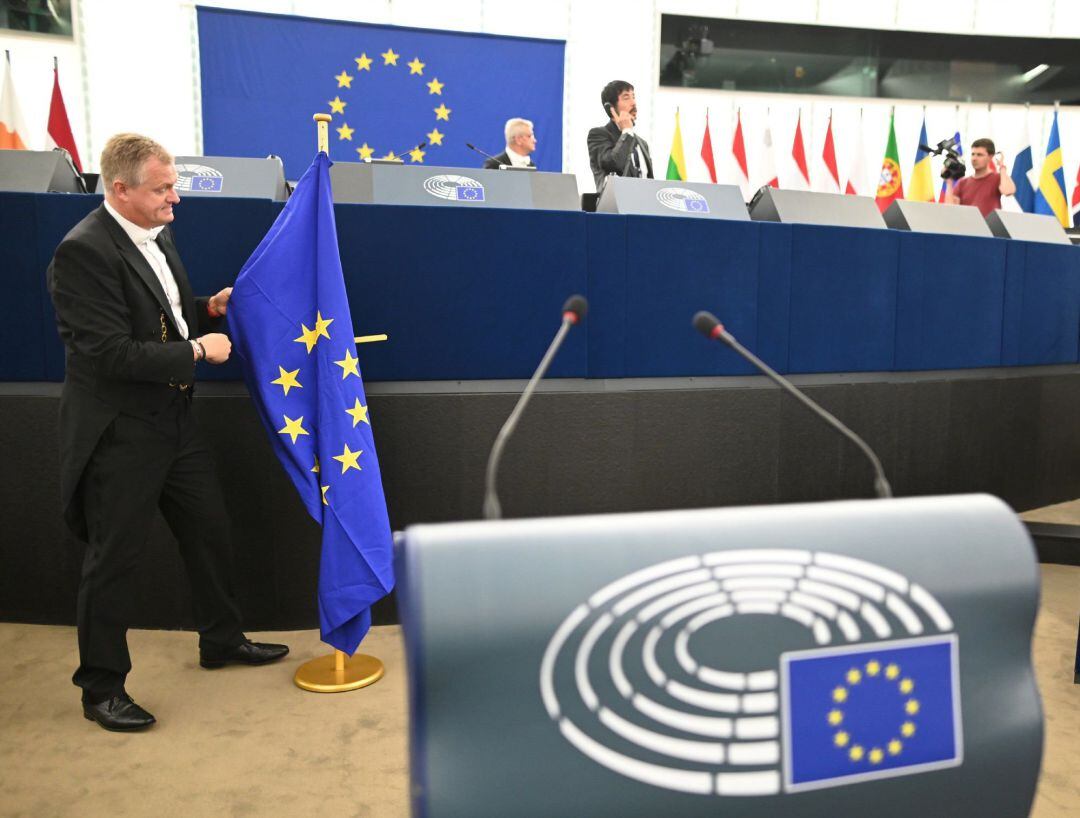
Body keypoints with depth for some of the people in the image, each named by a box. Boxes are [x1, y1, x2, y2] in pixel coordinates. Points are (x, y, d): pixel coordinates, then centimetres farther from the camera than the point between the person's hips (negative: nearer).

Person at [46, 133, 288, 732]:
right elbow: (112, 353, -24)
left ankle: (221, 640, 38)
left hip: (172, 419, 9)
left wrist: (208, 309, 3)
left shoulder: (157, 235, 7)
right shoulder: (82, 251, -20)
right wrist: (198, 351, -17)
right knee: (114, 560, 4)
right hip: (118, 435, -8)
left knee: (210, 531, 17)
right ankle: (102, 688, 23)